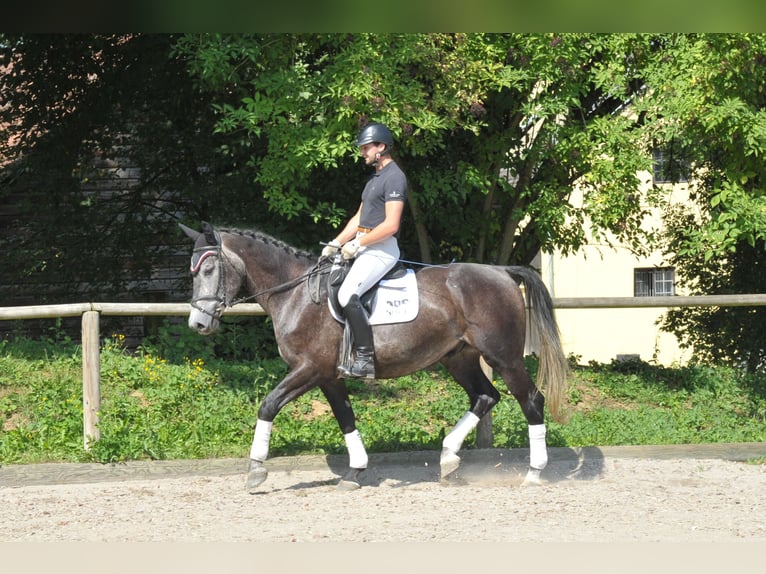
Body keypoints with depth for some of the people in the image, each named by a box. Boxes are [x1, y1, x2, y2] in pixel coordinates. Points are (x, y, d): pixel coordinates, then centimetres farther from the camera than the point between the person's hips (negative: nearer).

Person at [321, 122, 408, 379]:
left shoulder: (394, 177, -13)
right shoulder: (374, 177, 19)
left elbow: (391, 225, -21)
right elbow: (359, 217, 22)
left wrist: (357, 244, -16)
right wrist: (336, 243, 10)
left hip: (381, 249, -11)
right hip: (363, 247, 11)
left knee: (347, 294, -26)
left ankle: (366, 359, -24)